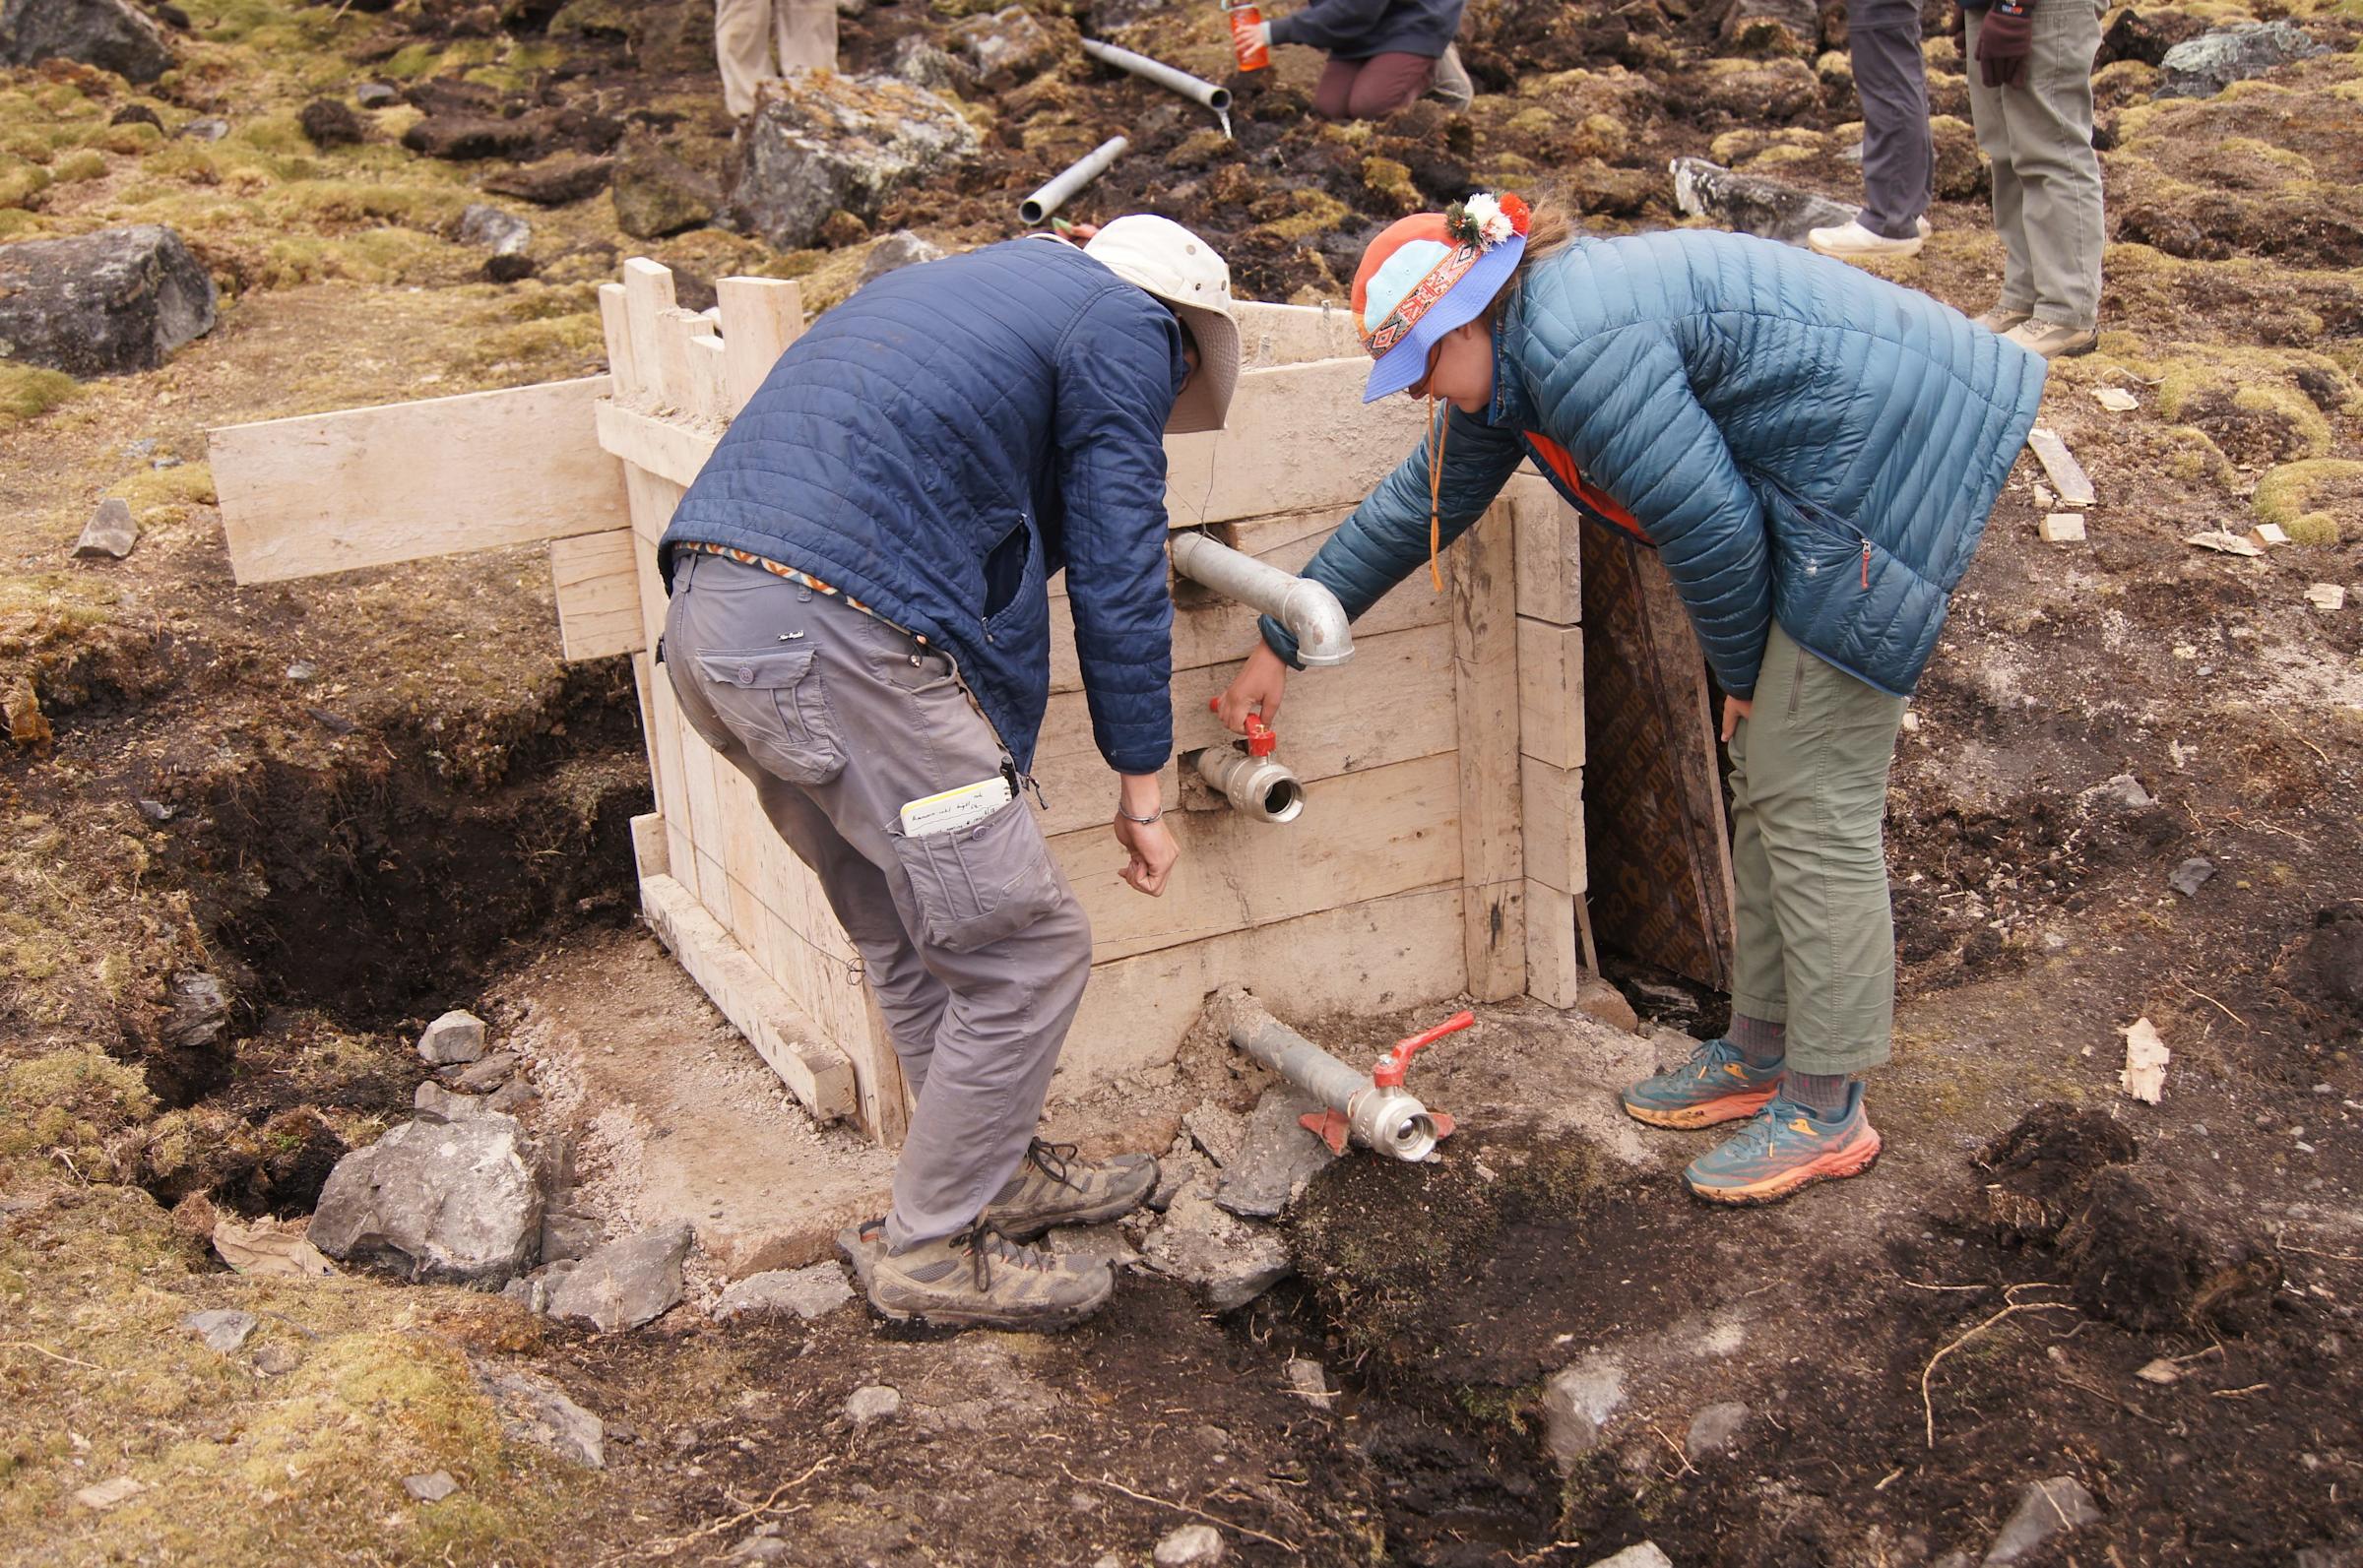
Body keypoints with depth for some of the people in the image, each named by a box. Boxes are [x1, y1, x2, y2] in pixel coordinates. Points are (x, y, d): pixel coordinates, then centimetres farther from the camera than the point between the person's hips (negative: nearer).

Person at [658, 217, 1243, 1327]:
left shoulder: (964, 281, 32)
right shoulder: (1125, 327, 6)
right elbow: (1117, 572, 2)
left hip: (706, 613, 10)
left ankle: (997, 1172, 37)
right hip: (839, 640, -10)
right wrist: (1139, 785, 9)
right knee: (1026, 952, 3)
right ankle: (928, 1250, 16)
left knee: (910, 936, 22)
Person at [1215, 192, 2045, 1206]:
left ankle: (1825, 1112, 6)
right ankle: (1761, 1052, 28)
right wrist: (1281, 645, 25)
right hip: (1819, 491, 10)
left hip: (1875, 476, -10)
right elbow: (1418, 505, 20)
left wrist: (1742, 673, -3)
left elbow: (1706, 525, -21)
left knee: (1812, 806, -6)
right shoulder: (1514, 357, 11)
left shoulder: (1578, 349, -23)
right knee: (1767, 785, 14)